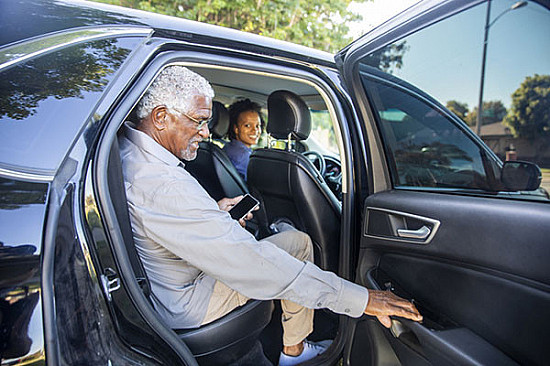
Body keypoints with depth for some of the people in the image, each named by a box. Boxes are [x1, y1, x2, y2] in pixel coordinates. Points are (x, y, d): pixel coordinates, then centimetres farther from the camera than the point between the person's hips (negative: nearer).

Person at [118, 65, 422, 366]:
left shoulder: (122, 146, -3)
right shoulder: (162, 186, -36)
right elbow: (247, 260, -38)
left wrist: (213, 211, 2)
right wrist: (359, 298, -33)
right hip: (183, 307, -9)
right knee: (298, 243, -5)